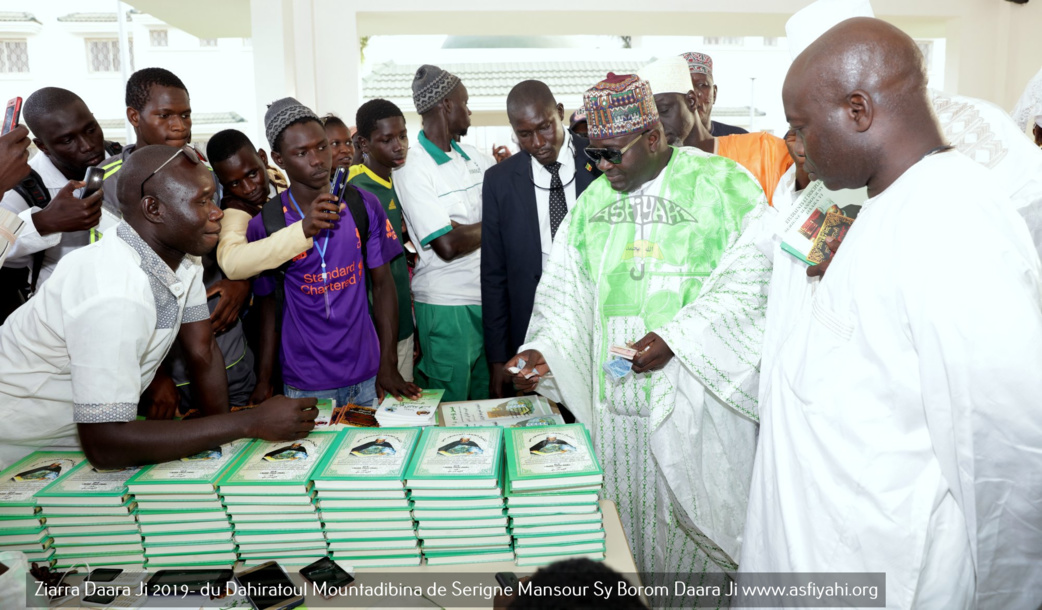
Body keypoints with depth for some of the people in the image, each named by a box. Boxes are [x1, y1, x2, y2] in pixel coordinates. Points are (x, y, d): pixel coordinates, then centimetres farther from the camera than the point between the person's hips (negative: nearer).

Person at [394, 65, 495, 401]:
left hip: (487, 297, 7)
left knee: (489, 399, 18)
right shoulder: (413, 171, -13)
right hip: (446, 306, -7)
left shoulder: (473, 156, 9)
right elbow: (447, 246, -18)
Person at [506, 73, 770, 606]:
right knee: (624, 530, 12)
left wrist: (676, 336, -18)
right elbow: (566, 292, 11)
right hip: (615, 406, 4)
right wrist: (545, 351, -5)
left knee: (694, 523, 5)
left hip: (695, 399, -4)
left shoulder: (723, 184, -4)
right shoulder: (592, 201, 11)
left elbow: (751, 281, -10)